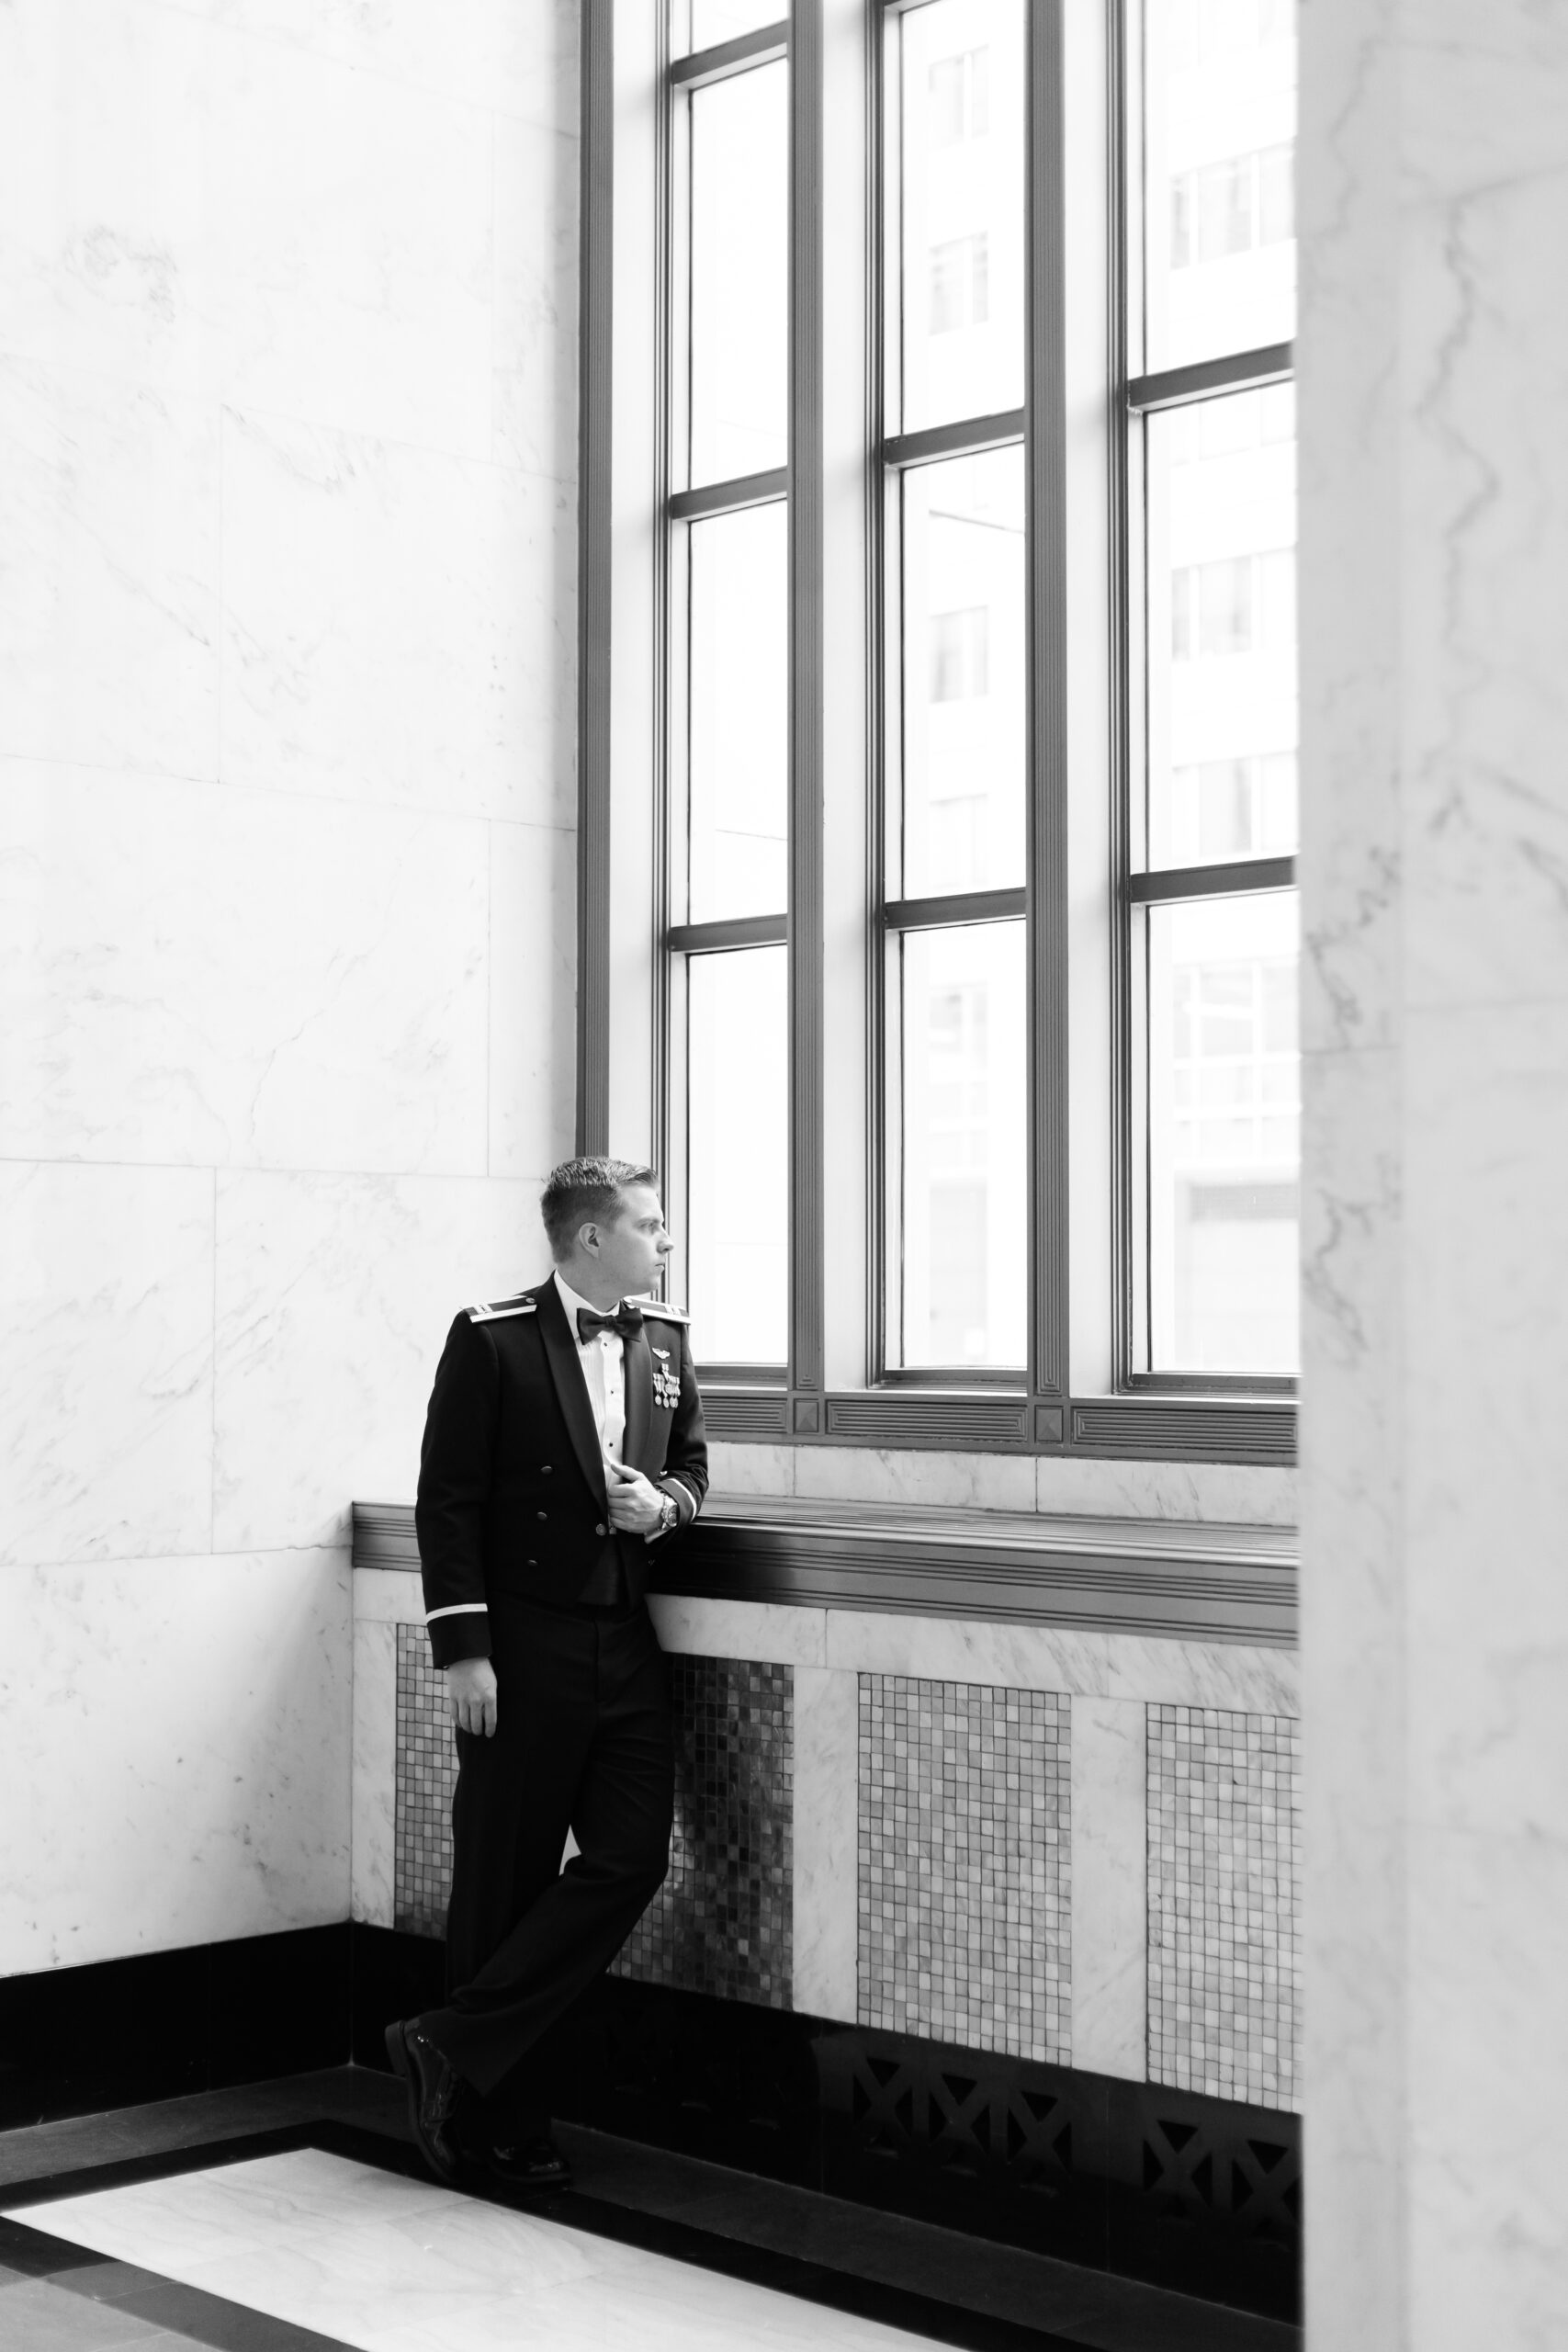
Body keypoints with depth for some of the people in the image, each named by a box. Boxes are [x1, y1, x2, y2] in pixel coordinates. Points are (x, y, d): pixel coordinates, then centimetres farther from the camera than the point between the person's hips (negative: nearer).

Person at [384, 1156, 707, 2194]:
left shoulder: (666, 1338, 9)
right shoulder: (492, 1339, -8)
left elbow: (691, 1460, 21)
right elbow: (448, 1500, -9)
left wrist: (667, 1505, -4)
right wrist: (463, 1649, -13)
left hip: (626, 1649, 6)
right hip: (524, 1647, -6)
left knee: (631, 1858, -4)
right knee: (507, 1876, 2)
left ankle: (457, 2047, 6)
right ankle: (503, 2119, 15)